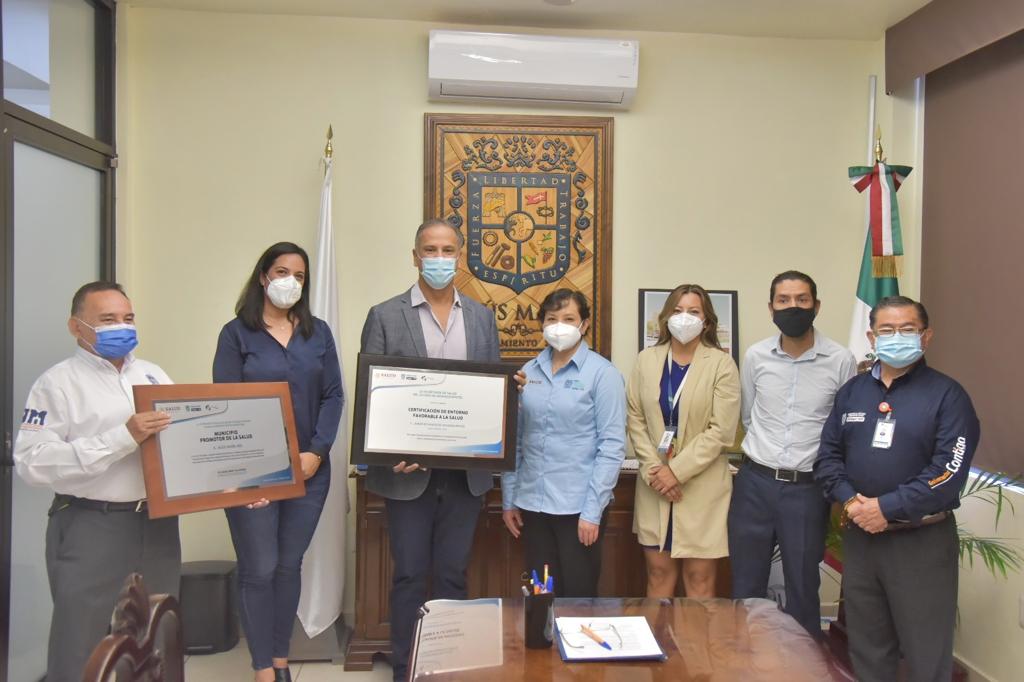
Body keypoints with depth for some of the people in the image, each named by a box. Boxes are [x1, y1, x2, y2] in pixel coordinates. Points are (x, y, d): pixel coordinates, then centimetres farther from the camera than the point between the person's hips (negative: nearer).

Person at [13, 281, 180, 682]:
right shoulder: (58, 382, -5)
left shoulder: (154, 375, 12)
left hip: (157, 522, 5)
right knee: (82, 646, 6)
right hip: (90, 528, -5)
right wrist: (123, 437, -22)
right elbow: (33, 462, -16)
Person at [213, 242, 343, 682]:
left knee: (290, 567, 12)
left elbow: (333, 396, 4)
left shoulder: (318, 333, 8)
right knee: (259, 571, 2)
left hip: (309, 470, 3)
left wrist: (317, 452, -8)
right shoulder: (236, 333, -1)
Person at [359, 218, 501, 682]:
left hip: (466, 470, 3)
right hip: (408, 471, -2)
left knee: (452, 574, 13)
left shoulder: (482, 317, 8)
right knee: (410, 575, 8)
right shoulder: (385, 316, -2)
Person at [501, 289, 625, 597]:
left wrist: (592, 511, -14)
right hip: (532, 504, 4)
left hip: (579, 507, -4)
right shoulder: (529, 371, 6)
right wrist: (509, 499, 8)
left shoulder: (602, 373, -7)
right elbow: (515, 440, 10)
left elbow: (612, 445, -10)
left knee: (578, 596, 7)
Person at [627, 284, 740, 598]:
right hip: (655, 483, 3)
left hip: (701, 485, -3)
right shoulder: (647, 360, 5)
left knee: (699, 578, 4)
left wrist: (677, 470, -13)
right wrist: (654, 469, -7)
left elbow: (721, 430, -10)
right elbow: (635, 419, 3)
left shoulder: (721, 364, -4)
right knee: (659, 572, 10)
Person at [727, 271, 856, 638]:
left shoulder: (841, 360, -6)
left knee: (803, 587, 11)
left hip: (807, 487, -2)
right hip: (755, 483, 2)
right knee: (746, 584, 12)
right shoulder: (755, 356, 1)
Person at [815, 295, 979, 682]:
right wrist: (849, 501, -10)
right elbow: (828, 454, 7)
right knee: (866, 647, 18)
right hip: (859, 536, 4)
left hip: (922, 540, -4)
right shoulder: (852, 391, 8)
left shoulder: (947, 395, -7)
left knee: (925, 651, 10)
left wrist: (886, 508, -18)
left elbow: (949, 471, -16)